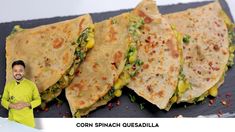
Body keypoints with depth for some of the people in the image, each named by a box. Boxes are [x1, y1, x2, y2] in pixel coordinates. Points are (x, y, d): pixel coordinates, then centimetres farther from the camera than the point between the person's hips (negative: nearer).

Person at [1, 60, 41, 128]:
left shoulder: (31, 84, -4)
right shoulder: (8, 85, 2)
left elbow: (38, 100, 0)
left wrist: (26, 104, -17)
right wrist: (12, 105, -14)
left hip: (28, 120, -1)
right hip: (12, 119, 2)